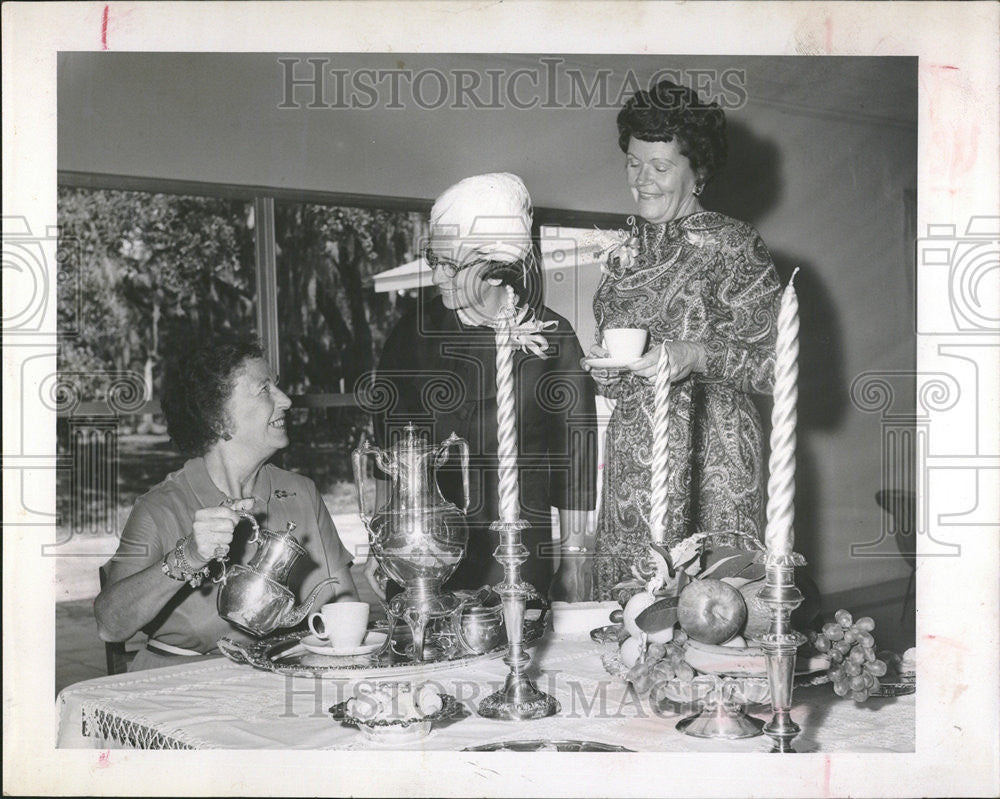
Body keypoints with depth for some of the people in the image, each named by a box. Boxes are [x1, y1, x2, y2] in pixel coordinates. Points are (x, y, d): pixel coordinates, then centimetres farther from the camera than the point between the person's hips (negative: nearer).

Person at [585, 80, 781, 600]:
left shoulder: (734, 246, -3)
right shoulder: (626, 255, 16)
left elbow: (773, 365, -6)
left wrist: (696, 355, -21)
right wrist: (605, 370, 3)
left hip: (708, 459, -5)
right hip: (631, 458, 5)